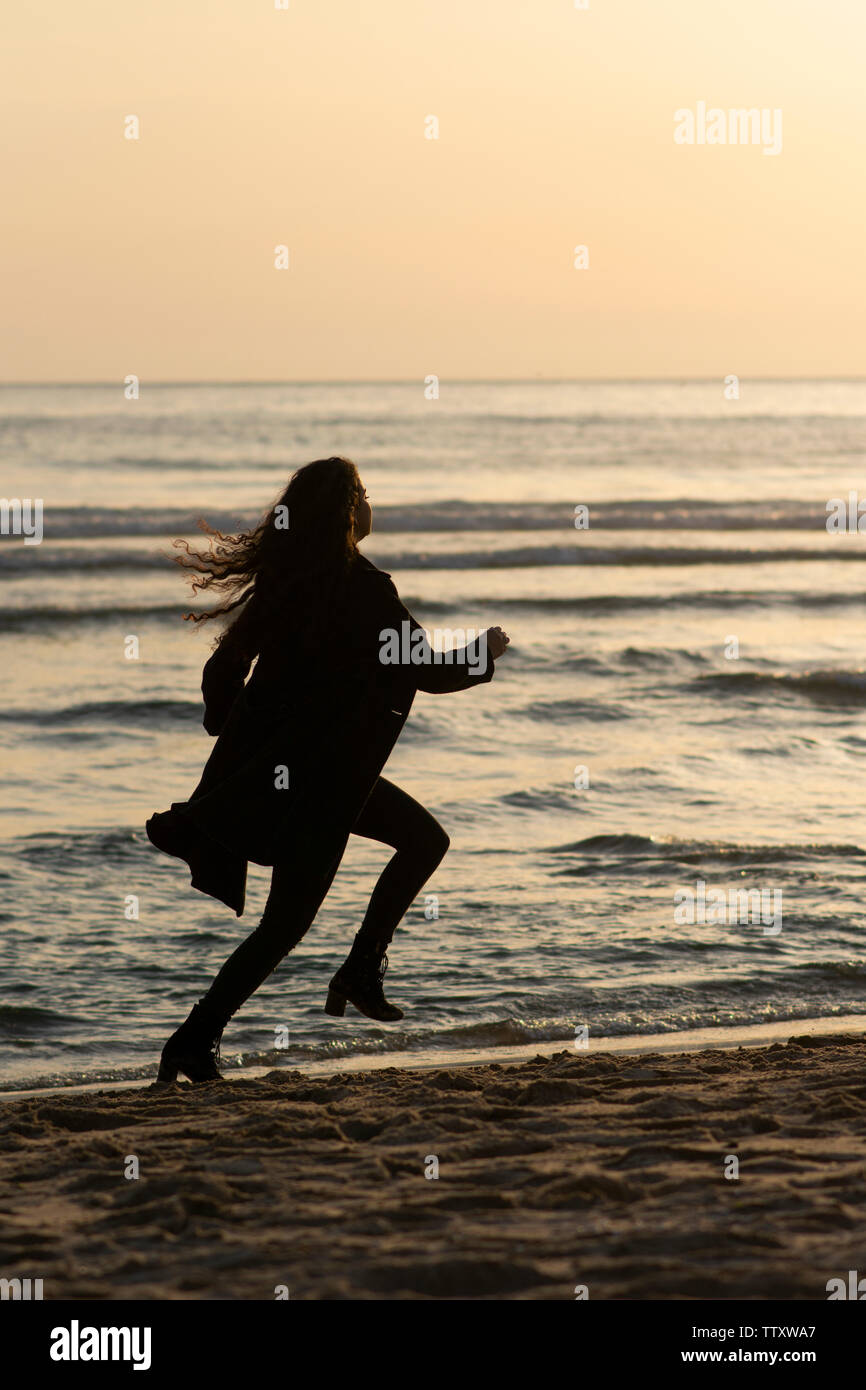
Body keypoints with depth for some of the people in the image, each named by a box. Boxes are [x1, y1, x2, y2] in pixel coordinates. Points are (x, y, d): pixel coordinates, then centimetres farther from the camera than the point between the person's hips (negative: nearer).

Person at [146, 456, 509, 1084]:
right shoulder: (365, 589, -20)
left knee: (425, 837, 19)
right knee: (285, 924, 0)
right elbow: (426, 670, -12)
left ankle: (362, 970, 17)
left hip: (269, 757, 9)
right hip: (318, 774, -9)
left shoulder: (283, 577, 3)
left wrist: (228, 732, 25)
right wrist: (483, 654, 6)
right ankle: (196, 1040, 0)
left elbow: (225, 666, 9)